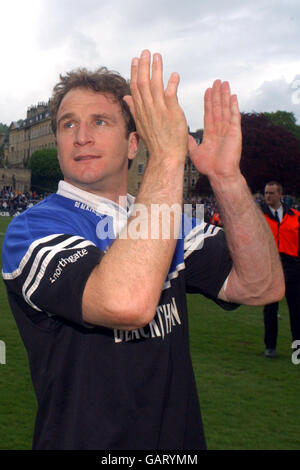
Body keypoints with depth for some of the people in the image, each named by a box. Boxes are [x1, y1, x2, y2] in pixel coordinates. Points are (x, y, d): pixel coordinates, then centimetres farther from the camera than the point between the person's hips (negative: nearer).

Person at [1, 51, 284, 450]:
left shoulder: (170, 222, 2)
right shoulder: (33, 230, -16)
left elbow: (261, 287, -10)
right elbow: (126, 303, -35)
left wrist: (227, 177, -22)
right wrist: (168, 155, -31)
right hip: (81, 439, -5)